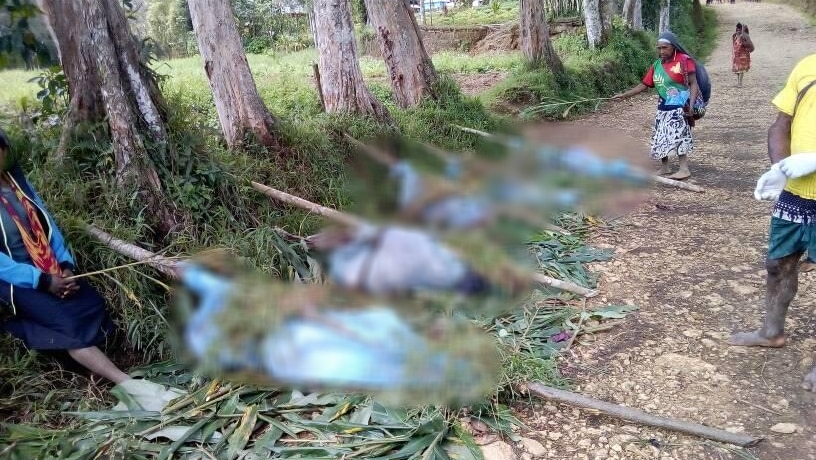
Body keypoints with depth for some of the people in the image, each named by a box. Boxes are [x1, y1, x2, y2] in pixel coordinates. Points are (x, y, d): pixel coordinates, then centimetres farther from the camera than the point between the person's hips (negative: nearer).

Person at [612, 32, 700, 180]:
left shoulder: (684, 60, -10)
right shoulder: (656, 65, 8)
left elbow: (693, 83, -12)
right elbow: (644, 85, 10)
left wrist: (691, 105, -21)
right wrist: (624, 95, 4)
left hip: (680, 107, -7)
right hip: (663, 107, 7)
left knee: (677, 136, -16)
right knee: (660, 137, 8)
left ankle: (684, 169, -13)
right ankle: (664, 168, 19)